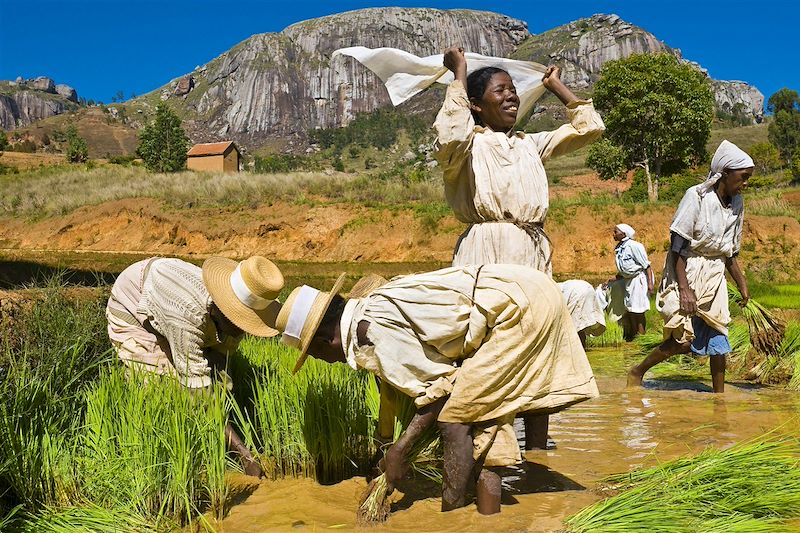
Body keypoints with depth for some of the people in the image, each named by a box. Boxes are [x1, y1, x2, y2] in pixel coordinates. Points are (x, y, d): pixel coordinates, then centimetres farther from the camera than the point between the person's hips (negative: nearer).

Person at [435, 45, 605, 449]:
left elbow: (590, 127, 20)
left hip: (533, 255, 6)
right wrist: (459, 74, -8)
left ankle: (537, 452, 16)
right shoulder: (469, 144, 3)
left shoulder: (531, 144, 21)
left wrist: (555, 86, 27)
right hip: (486, 254, -6)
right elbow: (450, 134, -21)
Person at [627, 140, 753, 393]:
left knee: (718, 337, 7)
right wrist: (684, 289, -23)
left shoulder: (736, 205, 6)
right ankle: (637, 372, 8)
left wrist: (743, 287, 16)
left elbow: (730, 254, 16)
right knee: (684, 339, -11)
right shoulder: (696, 197, -15)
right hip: (686, 273, -7)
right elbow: (677, 247, -18)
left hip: (714, 277, 7)